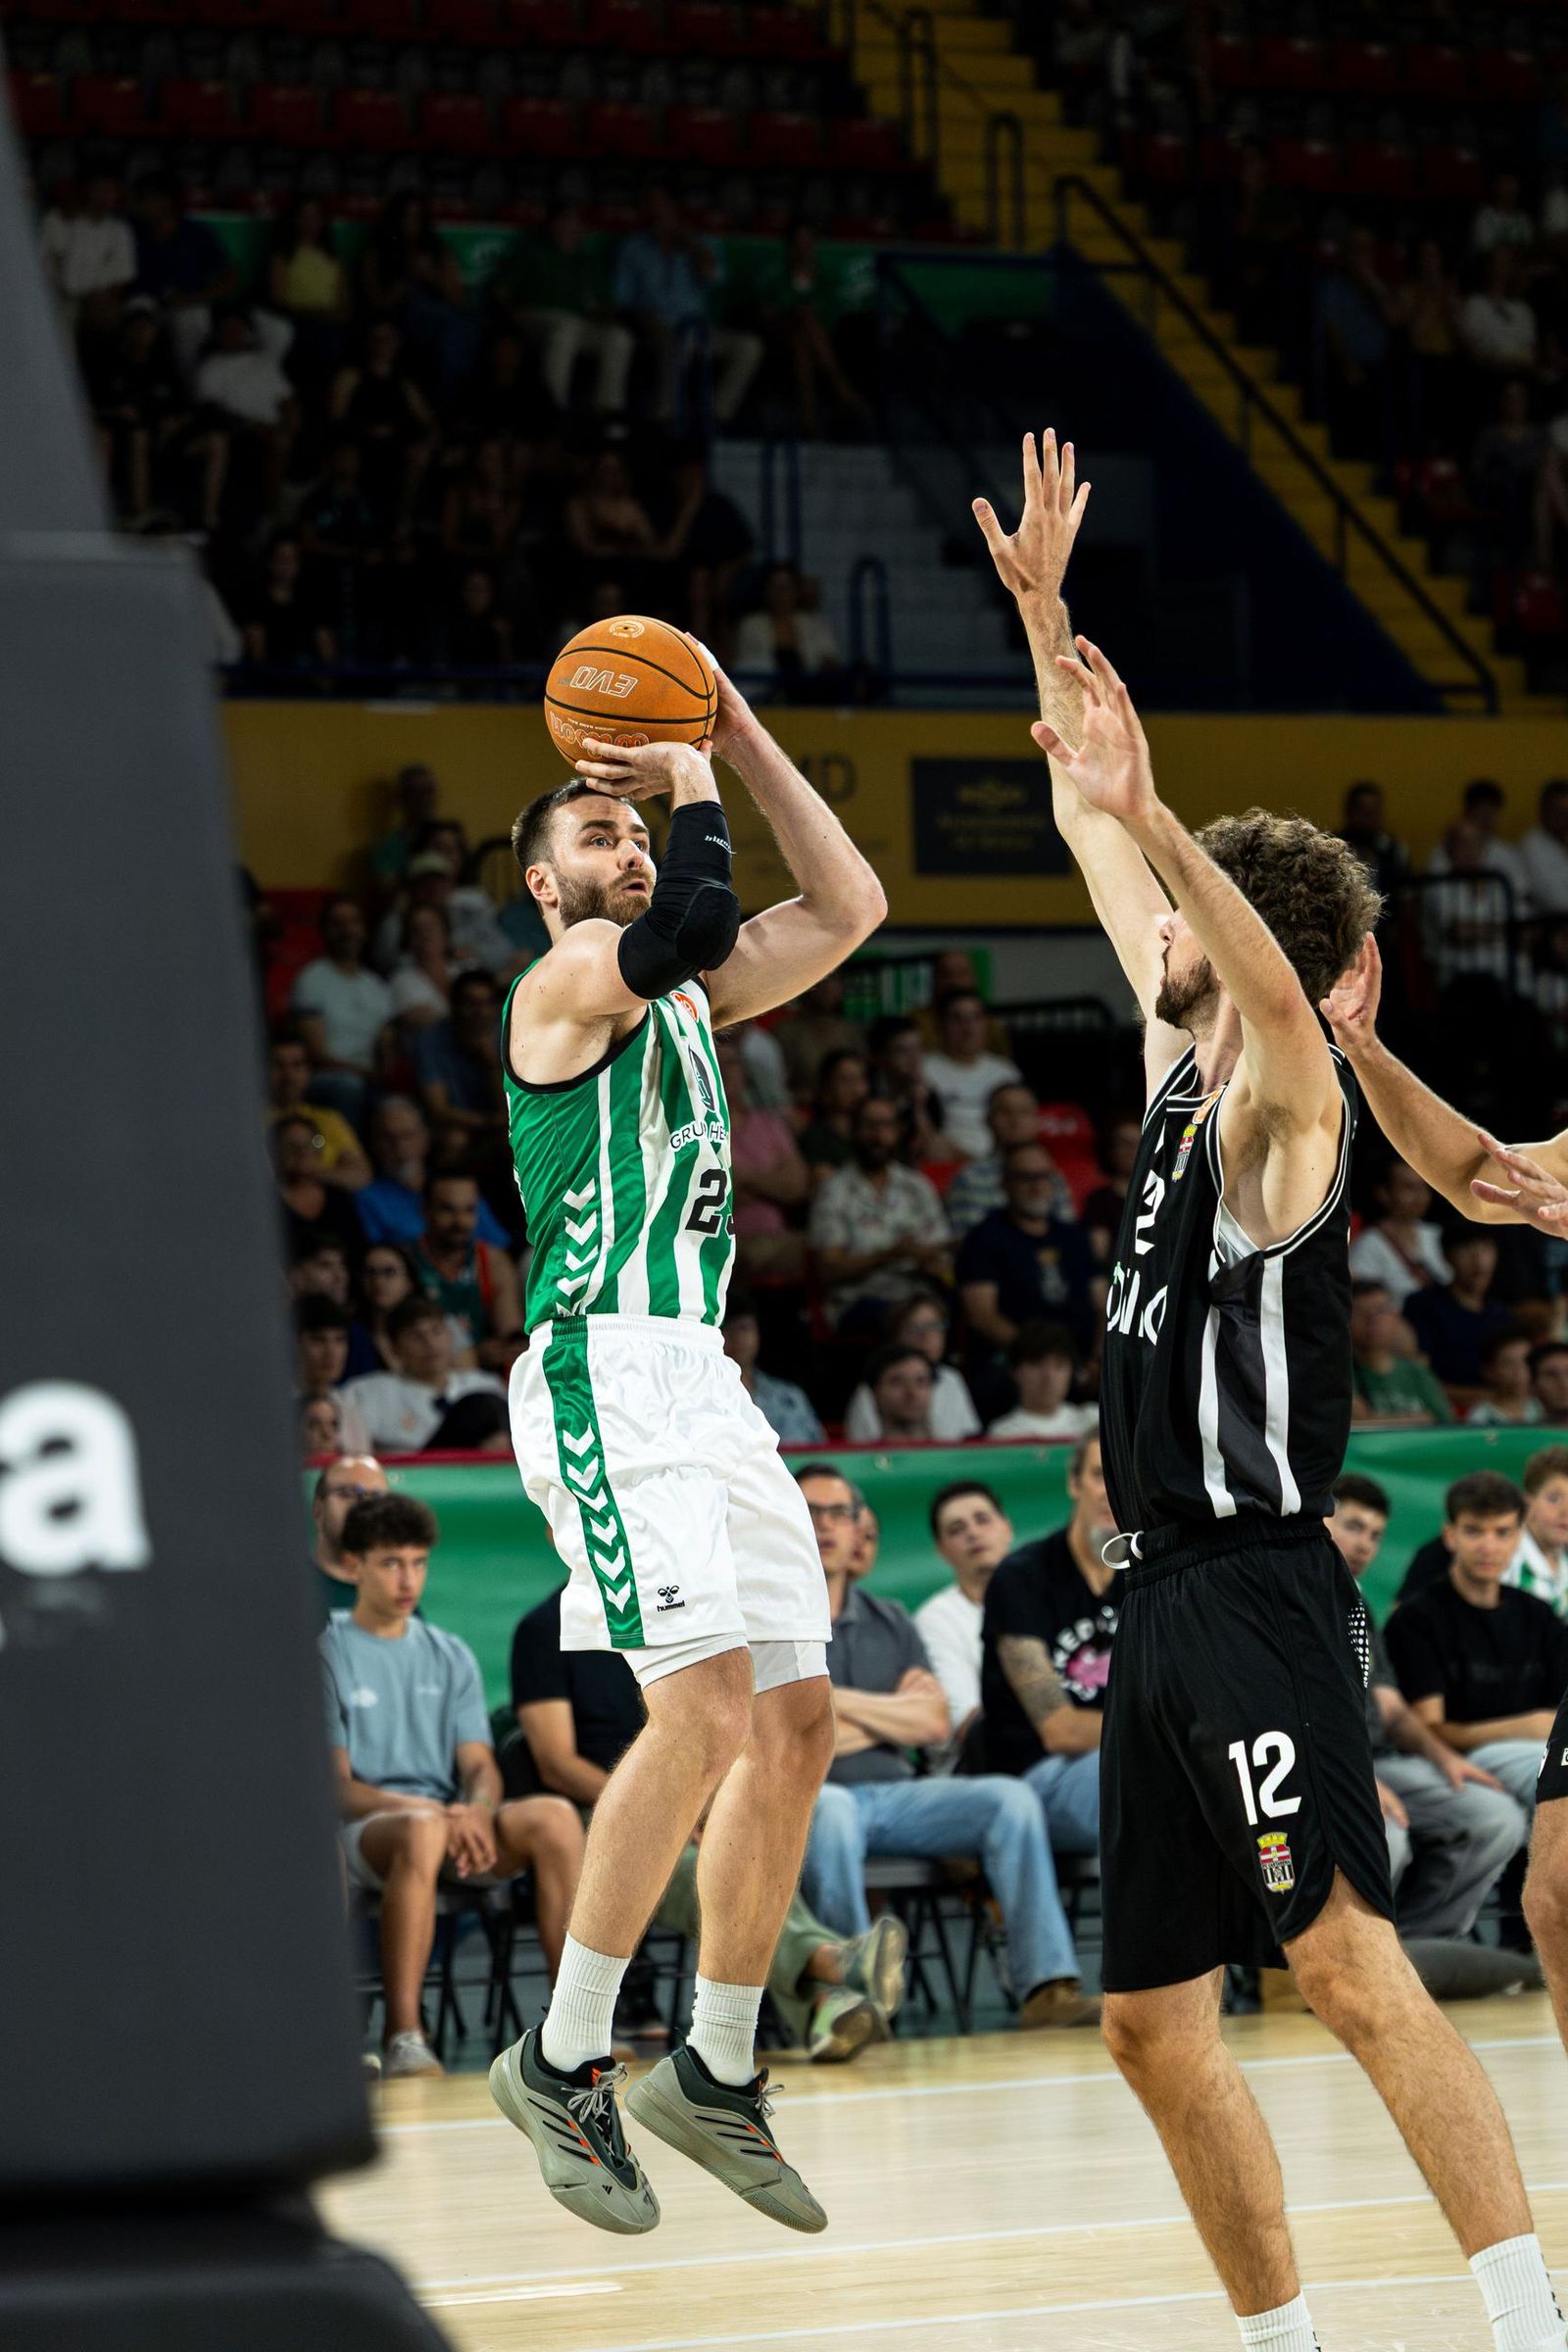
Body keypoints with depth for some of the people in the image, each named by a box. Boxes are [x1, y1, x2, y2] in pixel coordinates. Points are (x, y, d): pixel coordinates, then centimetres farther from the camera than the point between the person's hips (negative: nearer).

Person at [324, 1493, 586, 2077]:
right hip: (359, 1831, -5)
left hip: (451, 1821, 5)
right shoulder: (326, 1652, 2)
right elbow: (336, 1786, -6)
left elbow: (479, 1765, 12)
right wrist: (433, 1812, -21)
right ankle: (402, 2038, -41)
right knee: (421, 1830, -41)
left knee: (555, 1817, -26)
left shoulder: (450, 1656, 19)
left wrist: (477, 1810, -14)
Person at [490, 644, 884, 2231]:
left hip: (701, 1379, 9)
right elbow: (688, 929, -23)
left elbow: (847, 908, 18)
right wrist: (696, 791, -6)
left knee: (796, 1724, 7)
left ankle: (714, 2075, 16)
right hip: (606, 1372, -9)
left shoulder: (685, 997, 22)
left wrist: (741, 739, 13)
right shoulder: (566, 980, -3)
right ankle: (562, 2063, -11)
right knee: (707, 1712, -20)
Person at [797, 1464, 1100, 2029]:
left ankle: (1047, 1986, -26)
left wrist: (837, 1700, -2)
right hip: (804, 1797, -5)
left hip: (894, 1793, 5)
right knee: (831, 1809, -40)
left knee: (1008, 1798, -18)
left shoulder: (890, 1622, 22)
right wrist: (893, 1709, -1)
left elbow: (935, 1724, 7)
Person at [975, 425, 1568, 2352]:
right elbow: (1099, 842, 22)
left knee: (1349, 1967, -18)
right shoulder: (1178, 1071, 14)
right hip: (1165, 1600, 9)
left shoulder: (1282, 1108, -8)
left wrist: (1150, 815, -47)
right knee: (1152, 2024, 9)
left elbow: (1276, 974, -32)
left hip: (1254, 1596, -9)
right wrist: (1043, 616, 20)